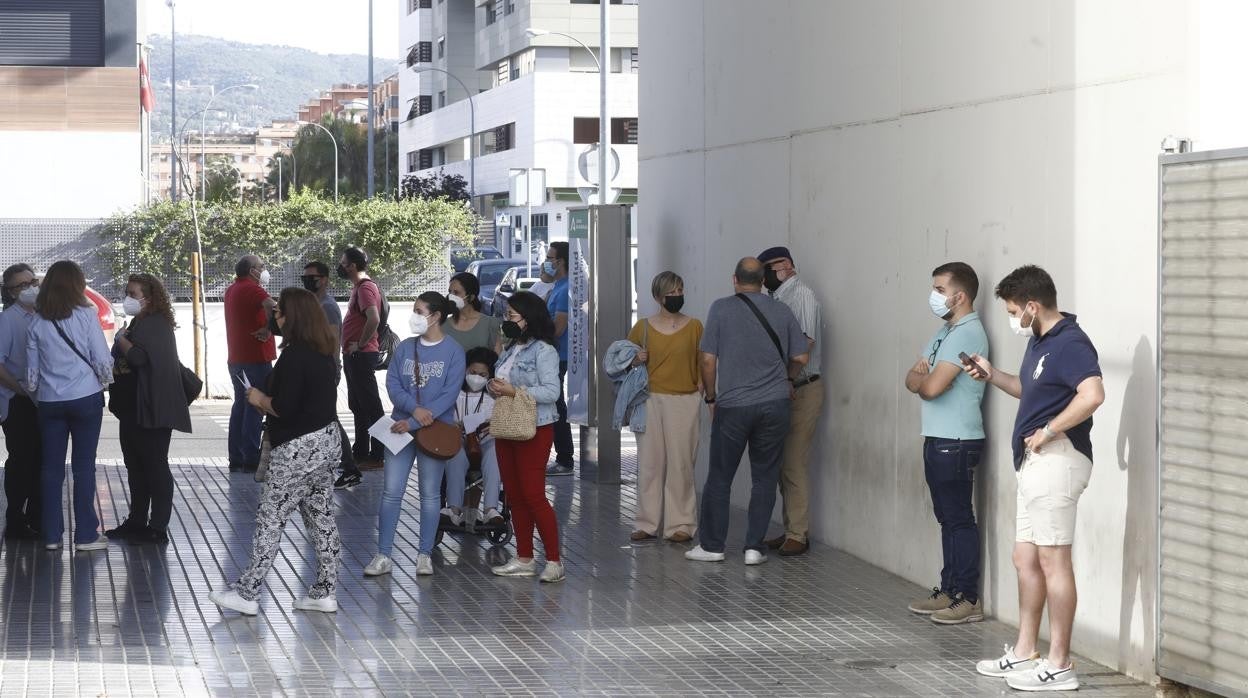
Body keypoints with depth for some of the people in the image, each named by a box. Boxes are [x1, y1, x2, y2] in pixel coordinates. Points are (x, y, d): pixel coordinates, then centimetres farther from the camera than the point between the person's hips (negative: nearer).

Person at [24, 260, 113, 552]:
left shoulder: (37, 321, 2)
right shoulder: (85, 314, -7)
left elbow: (32, 367, 6)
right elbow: (102, 358, -6)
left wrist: (32, 391, 22)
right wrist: (105, 382, 13)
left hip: (49, 401, 3)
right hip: (86, 397, -3)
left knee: (51, 466, 9)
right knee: (84, 465, 2)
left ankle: (51, 534, 12)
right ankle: (86, 535, 4)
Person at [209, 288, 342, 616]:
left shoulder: (294, 356, -19)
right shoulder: (323, 353, 9)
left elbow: (283, 408, -23)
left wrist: (260, 400, -3)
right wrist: (269, 398, 11)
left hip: (298, 449, -9)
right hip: (326, 440, 9)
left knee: (270, 519, -3)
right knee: (321, 516, 12)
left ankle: (246, 594, 2)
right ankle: (324, 592, 16)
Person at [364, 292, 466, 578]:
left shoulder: (453, 351, -5)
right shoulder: (405, 347, 6)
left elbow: (449, 393, -12)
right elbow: (392, 384, 1)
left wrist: (413, 423, -17)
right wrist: (415, 408, -18)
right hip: (401, 426, 3)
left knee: (430, 494, 6)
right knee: (391, 492, 0)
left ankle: (425, 555, 16)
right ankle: (383, 556, 4)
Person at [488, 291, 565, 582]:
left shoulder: (543, 351, -13)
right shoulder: (511, 348, 13)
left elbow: (552, 392, -20)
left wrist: (513, 391, -23)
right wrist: (495, 388, -1)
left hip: (534, 430, -9)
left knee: (533, 495, -10)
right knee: (514, 496, 11)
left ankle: (554, 561, -4)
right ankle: (524, 559, 19)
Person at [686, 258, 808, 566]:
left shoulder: (721, 309, -3)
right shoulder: (782, 311, 4)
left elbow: (708, 360, -4)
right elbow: (800, 358, 7)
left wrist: (711, 397, 9)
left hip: (732, 405, -2)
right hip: (775, 404, 2)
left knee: (719, 477, 8)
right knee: (765, 478, 8)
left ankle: (711, 546, 12)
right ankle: (755, 547, 5)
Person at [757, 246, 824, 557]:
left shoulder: (801, 295, -11)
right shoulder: (779, 298, 15)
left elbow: (805, 344, -18)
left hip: (802, 390, -9)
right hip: (785, 392, 9)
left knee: (794, 464, -9)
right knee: (785, 464, 12)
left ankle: (798, 535, -5)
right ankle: (791, 531, 18)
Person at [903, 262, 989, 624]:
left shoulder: (967, 334, -16)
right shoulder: (945, 332, 17)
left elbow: (931, 387, -22)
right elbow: (913, 379, 13)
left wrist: (921, 377, -1)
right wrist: (922, 375, -9)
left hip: (956, 442, -10)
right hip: (938, 439, 10)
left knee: (959, 519, -5)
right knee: (947, 518, 14)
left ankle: (968, 598, -1)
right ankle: (949, 590, 21)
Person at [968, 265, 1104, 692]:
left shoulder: (1070, 344, -16)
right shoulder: (1038, 343, 15)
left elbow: (1092, 395, -31)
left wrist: (1048, 431, -23)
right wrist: (992, 376, 15)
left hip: (1056, 461, -11)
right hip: (1034, 464, 11)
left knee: (1053, 561, -7)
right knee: (1025, 560, 15)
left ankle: (1059, 665, -2)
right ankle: (1024, 653, 24)